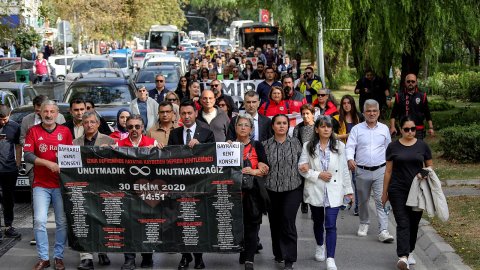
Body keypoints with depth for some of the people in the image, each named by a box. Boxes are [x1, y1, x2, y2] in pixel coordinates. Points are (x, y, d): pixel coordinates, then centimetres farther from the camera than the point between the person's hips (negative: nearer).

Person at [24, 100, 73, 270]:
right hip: (41, 184, -1)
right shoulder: (34, 131, 3)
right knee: (39, 221, -8)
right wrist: (49, 163, -17)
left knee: (62, 222, 2)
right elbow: (27, 155, -6)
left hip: (61, 184, 1)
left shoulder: (65, 131, 6)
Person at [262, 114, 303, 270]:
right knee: (274, 222, 10)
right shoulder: (266, 145, 3)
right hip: (272, 189, 2)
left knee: (288, 221, -12)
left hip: (293, 188, -2)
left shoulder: (295, 143, 4)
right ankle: (278, 253, 30)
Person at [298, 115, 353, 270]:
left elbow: (344, 170, 4)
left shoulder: (339, 146, 1)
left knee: (331, 225, -10)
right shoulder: (308, 147, -1)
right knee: (318, 222, 20)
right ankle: (320, 246, 45)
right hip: (315, 191, 1)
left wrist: (348, 190, 4)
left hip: (333, 192, -1)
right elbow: (302, 168, -4)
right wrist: (318, 174, -15)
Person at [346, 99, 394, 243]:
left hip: (380, 170, 0)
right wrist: (350, 159, -26)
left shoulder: (384, 129, 9)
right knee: (363, 200, 12)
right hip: (362, 171, 0)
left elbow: (388, 148, 18)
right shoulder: (357, 129, 2)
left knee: (381, 200, -9)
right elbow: (350, 146, -6)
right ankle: (364, 224, 34)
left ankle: (383, 231, -12)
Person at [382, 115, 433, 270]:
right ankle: (403, 257, -20)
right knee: (403, 224, -11)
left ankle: (409, 252, 29)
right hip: (398, 191, -2)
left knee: (414, 223, 11)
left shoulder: (422, 146, 3)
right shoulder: (393, 147, 2)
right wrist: (384, 192, 7)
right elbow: (388, 171, 6)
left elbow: (430, 165, 12)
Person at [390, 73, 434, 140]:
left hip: (418, 130, 0)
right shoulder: (399, 96, 5)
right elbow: (393, 114, 6)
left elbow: (427, 114, 9)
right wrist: (392, 127, -6)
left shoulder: (422, 96, 6)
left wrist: (430, 128, 4)